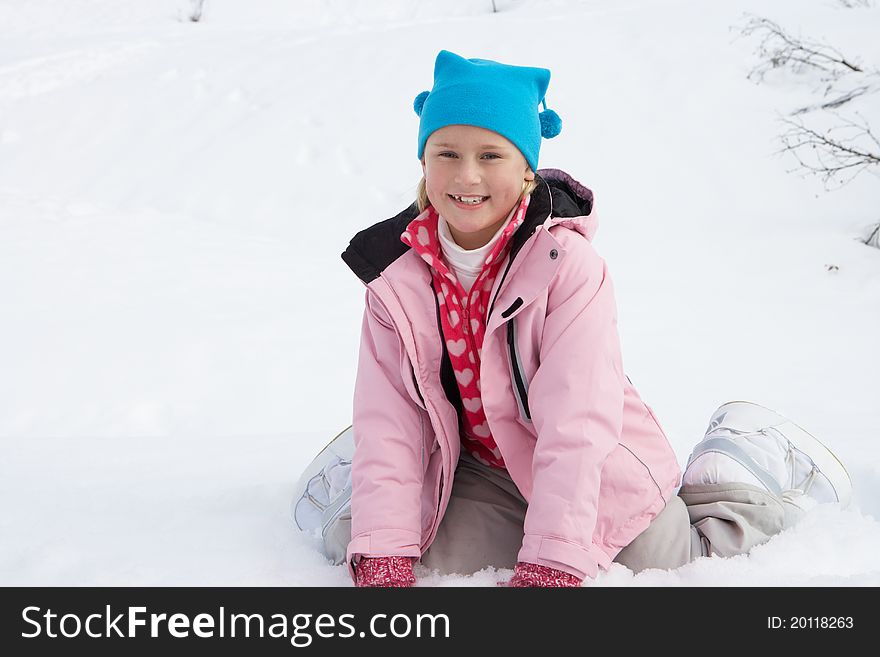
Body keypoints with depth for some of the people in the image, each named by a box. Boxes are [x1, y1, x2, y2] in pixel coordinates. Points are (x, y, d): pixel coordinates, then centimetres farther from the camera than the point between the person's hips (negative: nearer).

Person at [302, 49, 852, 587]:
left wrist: (551, 562, -35)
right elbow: (388, 420, -14)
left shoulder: (566, 261, -24)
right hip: (483, 474, 3)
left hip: (595, 478, -2)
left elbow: (576, 419, -29)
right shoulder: (398, 277, -10)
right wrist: (382, 555, -24)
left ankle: (758, 464, 29)